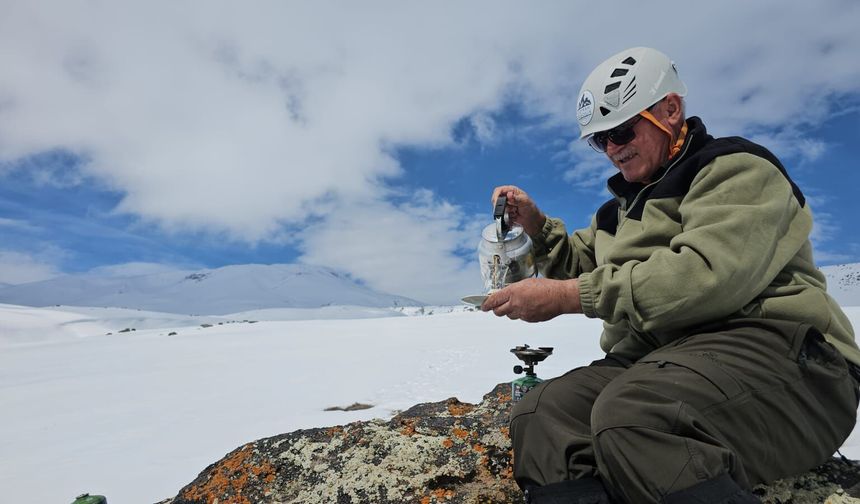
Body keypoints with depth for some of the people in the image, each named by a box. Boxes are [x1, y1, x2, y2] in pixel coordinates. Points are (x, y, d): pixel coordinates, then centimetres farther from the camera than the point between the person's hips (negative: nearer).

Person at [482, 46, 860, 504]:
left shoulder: (735, 168, 0)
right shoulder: (625, 204, 25)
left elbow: (708, 275, -19)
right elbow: (582, 264, 30)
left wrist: (565, 296, -19)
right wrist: (536, 225, 12)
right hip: (652, 359, 7)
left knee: (630, 418, -38)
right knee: (539, 415, -19)